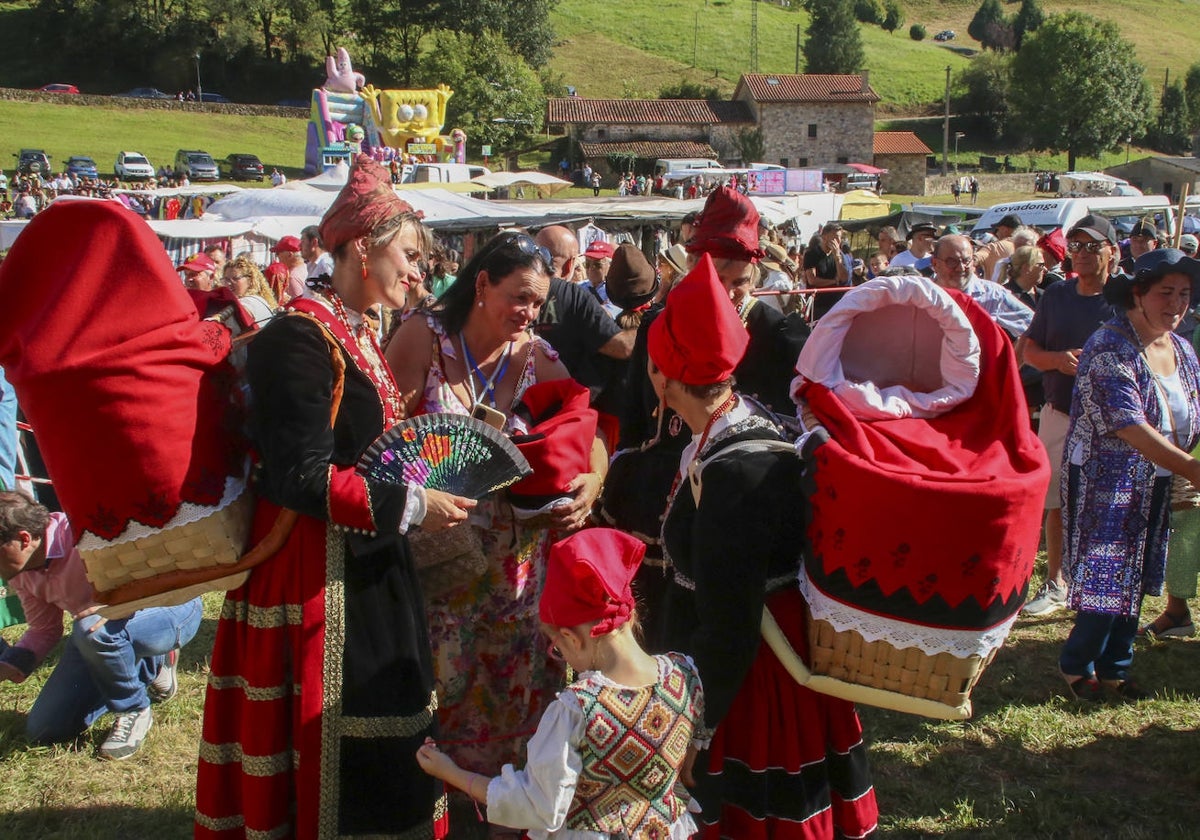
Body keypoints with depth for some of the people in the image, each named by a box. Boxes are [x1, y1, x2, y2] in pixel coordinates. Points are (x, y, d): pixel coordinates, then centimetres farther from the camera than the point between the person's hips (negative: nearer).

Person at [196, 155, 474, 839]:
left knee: (378, 761, 16)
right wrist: (410, 506, -21)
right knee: (335, 750, 0)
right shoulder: (300, 338, -18)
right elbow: (299, 478, -24)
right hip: (319, 573, -10)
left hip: (365, 571, 10)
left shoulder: (356, 335, 12)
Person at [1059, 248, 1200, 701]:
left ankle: (1114, 670, 24)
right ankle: (1076, 665, 17)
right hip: (1107, 481, -7)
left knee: (1135, 580, 11)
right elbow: (1128, 425, -26)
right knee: (1106, 579, -3)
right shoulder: (1109, 348, -17)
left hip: (1157, 487, 7)